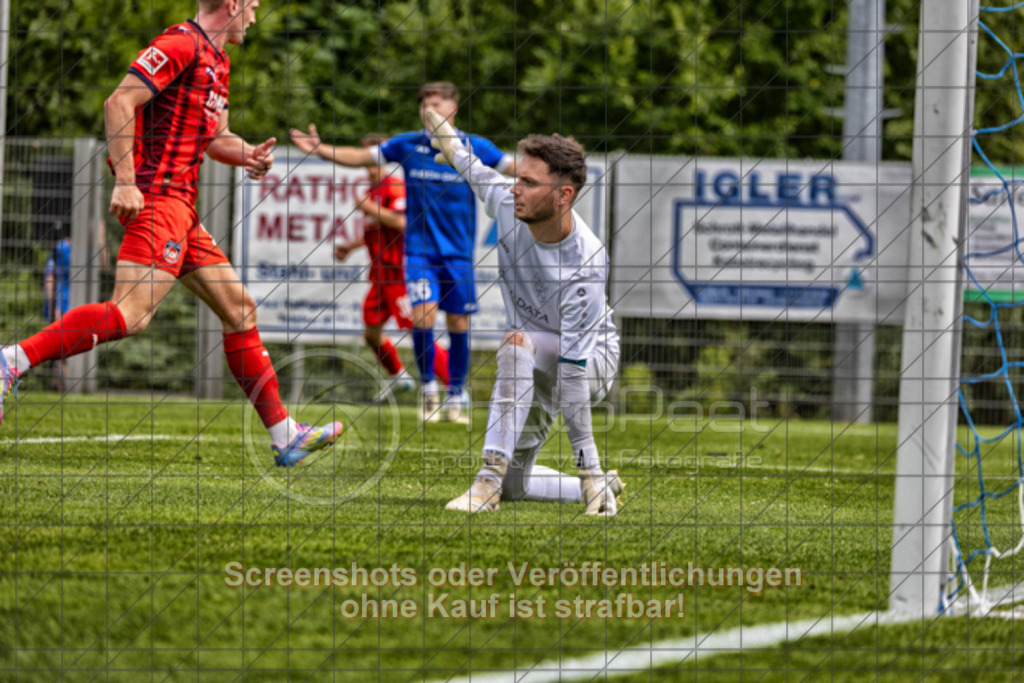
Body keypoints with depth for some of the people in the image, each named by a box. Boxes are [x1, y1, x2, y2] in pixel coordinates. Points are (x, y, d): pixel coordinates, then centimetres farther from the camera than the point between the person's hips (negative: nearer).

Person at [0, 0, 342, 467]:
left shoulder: (216, 60, 21)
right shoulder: (181, 45, -10)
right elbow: (119, 103, -18)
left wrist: (246, 154, 6)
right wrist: (126, 181, -23)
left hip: (180, 205, 10)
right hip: (158, 196, -10)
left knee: (239, 308, 9)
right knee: (130, 315, -23)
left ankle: (285, 436, 12)